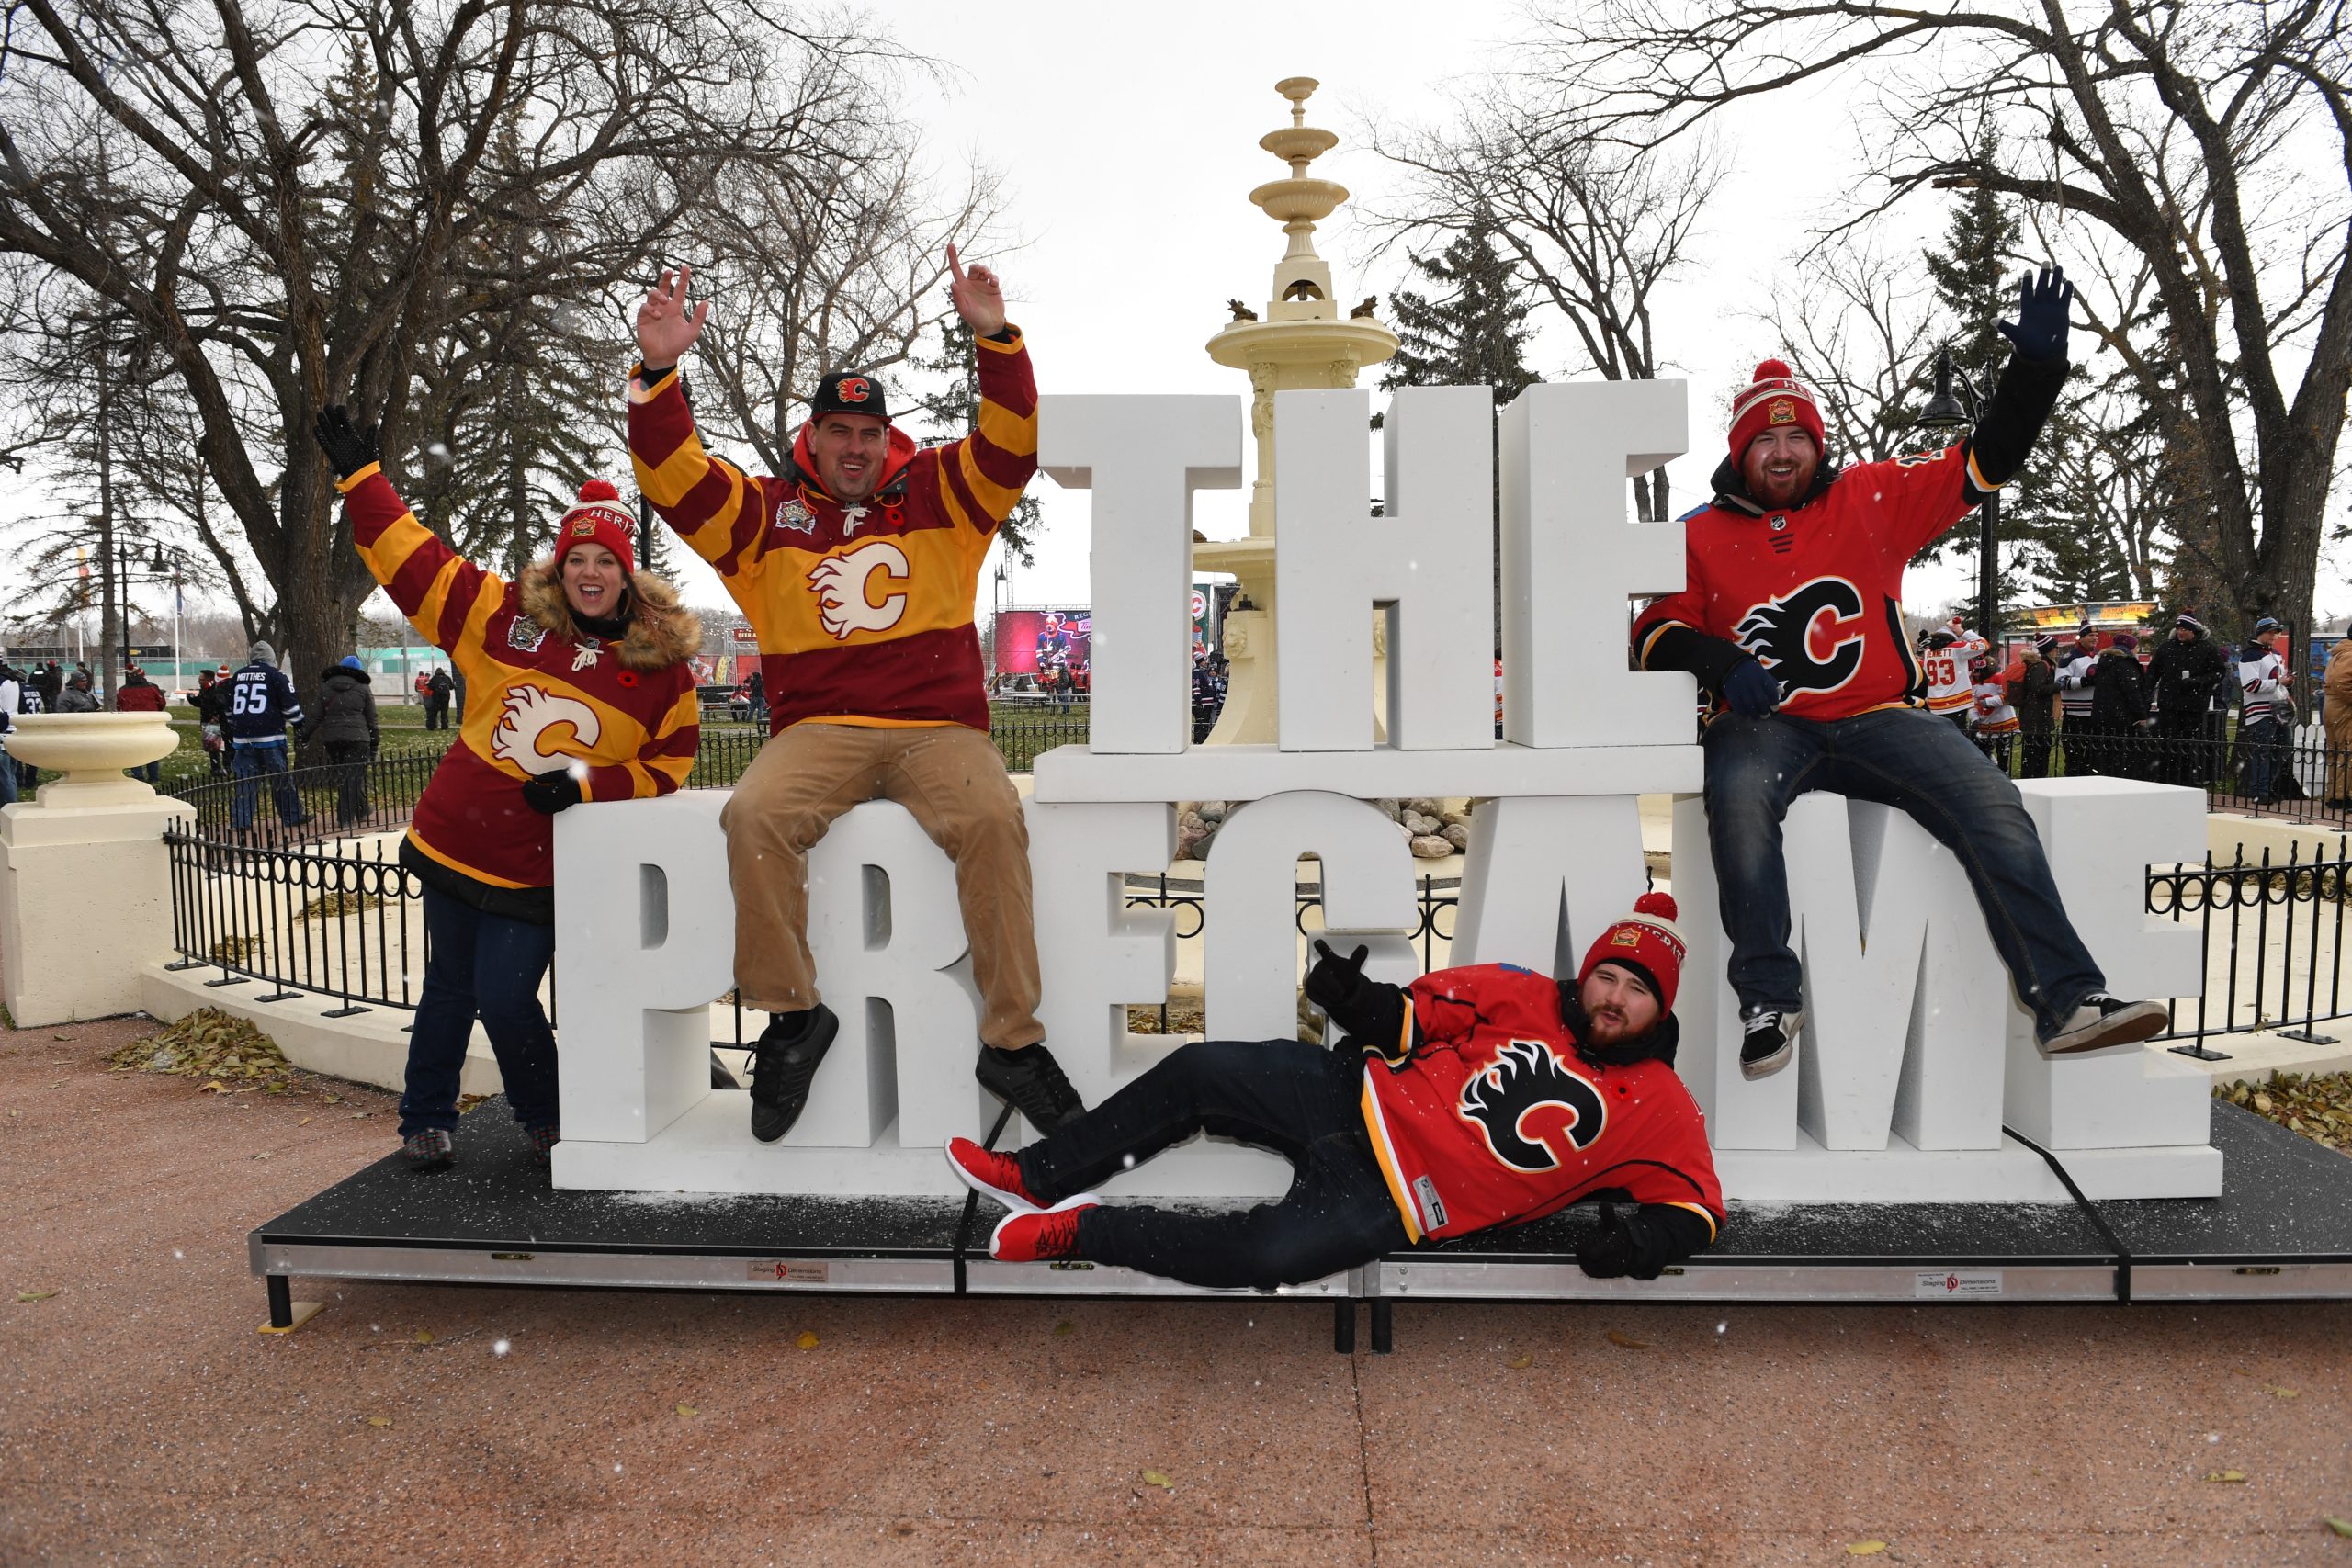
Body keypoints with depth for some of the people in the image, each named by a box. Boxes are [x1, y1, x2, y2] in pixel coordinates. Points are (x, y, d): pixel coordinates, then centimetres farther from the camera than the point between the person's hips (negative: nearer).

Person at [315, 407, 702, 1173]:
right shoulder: (509, 615, 0)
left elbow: (669, 760, -1)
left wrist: (587, 782, -13)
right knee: (448, 989, 15)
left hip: (541, 870, -3)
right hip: (453, 842, 3)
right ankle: (426, 1121, 33)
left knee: (505, 999, -2)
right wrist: (361, 478, 2)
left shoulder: (662, 665, -5)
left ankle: (545, 1118, 24)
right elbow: (416, 562, 4)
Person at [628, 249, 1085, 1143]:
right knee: (755, 815, -30)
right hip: (819, 731, 1)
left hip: (939, 727, 0)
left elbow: (1010, 447, 3)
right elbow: (675, 480, 5)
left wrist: (996, 339, -10)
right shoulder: (767, 514, 16)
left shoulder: (937, 497, 15)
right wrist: (658, 371, -8)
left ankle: (1012, 1041, -21)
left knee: (992, 818, -31)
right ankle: (792, 1012, -12)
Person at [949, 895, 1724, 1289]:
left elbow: (1696, 1206, 2)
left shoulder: (1657, 1106, 0)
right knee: (1200, 1070, -9)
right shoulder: (1527, 998, 6)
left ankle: (1081, 1229, -11)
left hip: (1403, 1200, -4)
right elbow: (1411, 1016, 8)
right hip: (1360, 1096, 4)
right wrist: (1355, 1000, -11)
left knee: (1269, 1253, -29)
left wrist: (1641, 1241, -18)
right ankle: (1036, 1178, 7)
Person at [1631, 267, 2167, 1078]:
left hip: (1875, 716, 2)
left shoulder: (1873, 498, 11)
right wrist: (1721, 661, -13)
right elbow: (1656, 629, 7)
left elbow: (1984, 462, 9)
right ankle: (1768, 1001, -26)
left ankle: (2066, 1000, -19)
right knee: (1739, 798, -36)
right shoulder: (1703, 534, 9)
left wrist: (2034, 369, -6)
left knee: (1993, 804, -21)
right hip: (1765, 726, -2)